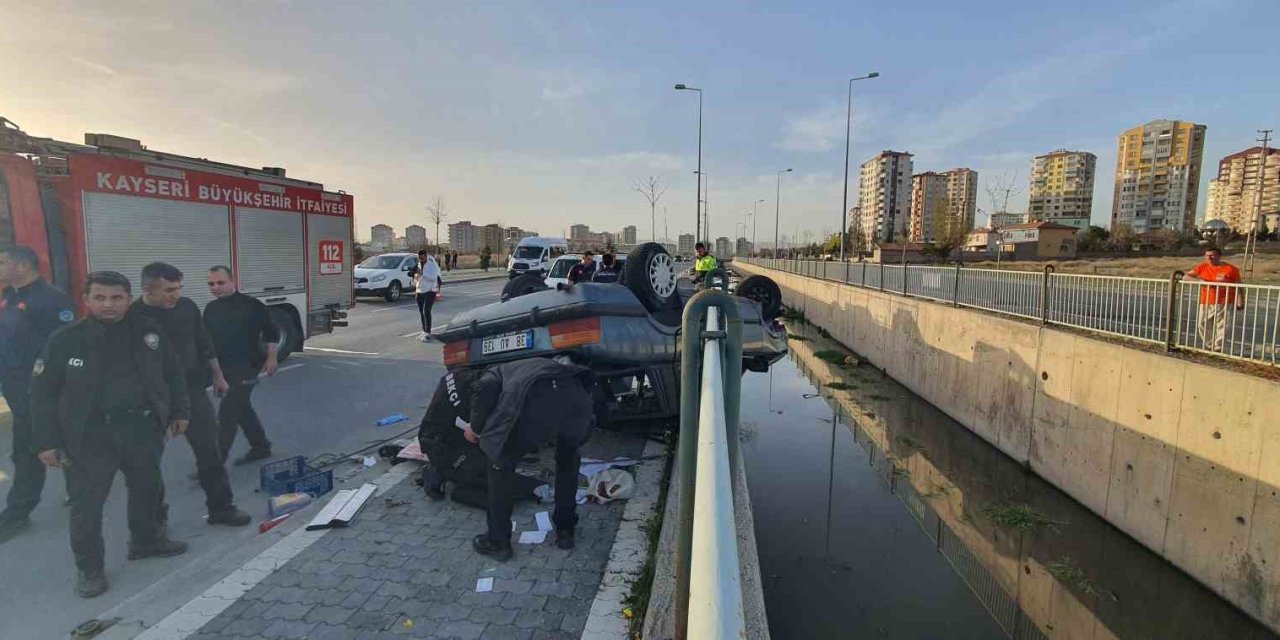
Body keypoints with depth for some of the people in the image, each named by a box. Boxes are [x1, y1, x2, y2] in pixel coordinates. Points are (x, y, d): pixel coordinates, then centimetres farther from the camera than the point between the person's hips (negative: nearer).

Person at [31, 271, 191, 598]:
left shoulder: (148, 331, -1)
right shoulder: (65, 339, -8)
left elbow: (173, 374, 10)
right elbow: (44, 393, -3)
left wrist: (179, 411, 8)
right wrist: (47, 441, -5)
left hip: (143, 427, 3)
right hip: (90, 435, -3)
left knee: (148, 488, 18)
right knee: (86, 502, 2)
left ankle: (146, 540, 41)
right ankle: (88, 567, 21)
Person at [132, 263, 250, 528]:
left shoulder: (187, 307, 0)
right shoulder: (132, 317, -11)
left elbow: (204, 344, 11)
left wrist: (218, 376, 16)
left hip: (192, 390, 3)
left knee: (210, 451, 5)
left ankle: (221, 508, 16)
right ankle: (154, 515, 26)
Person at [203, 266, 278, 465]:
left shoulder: (251, 305, -10)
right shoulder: (210, 309, 9)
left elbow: (271, 331, -7)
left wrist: (271, 358, -8)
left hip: (245, 368, -7)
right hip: (224, 368, 7)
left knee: (227, 413, -7)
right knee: (242, 408, 15)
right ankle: (261, 447, 28)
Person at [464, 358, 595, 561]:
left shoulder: (497, 371, 33)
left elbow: (484, 389, 9)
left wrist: (475, 428, 24)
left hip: (536, 402, -4)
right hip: (577, 397, 4)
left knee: (501, 464, 23)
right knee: (568, 458, 35)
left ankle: (498, 542, 30)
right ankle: (565, 531, 40)